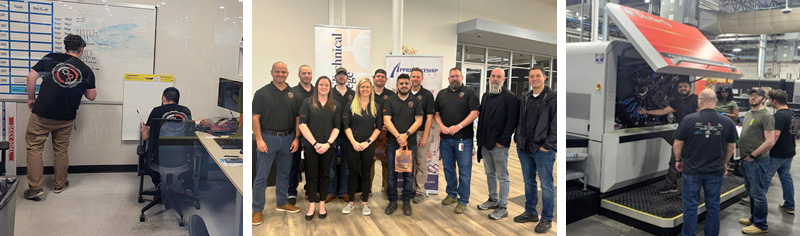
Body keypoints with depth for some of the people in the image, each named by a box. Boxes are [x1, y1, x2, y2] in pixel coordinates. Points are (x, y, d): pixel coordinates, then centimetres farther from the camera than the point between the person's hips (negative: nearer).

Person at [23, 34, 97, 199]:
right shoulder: (86, 71, 0)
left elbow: (31, 77, -6)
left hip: (42, 113, -1)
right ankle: (59, 184, 27)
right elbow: (91, 96, 3)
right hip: (66, 119, 2)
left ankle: (35, 187, 9)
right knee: (61, 150, 16)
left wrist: (31, 98, 7)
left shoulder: (51, 59, -2)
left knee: (34, 148, 10)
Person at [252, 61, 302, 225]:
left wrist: (296, 138, 1)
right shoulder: (262, 93, -4)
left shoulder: (293, 94, 7)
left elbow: (298, 118, 9)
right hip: (268, 138, -4)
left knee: (284, 173, 15)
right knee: (261, 176, -1)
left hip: (287, 138, 4)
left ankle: (282, 203, 31)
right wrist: (259, 139, -14)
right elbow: (255, 117, -7)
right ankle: (257, 210, 9)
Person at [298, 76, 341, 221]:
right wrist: (315, 143, -12)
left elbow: (337, 127, 3)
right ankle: (312, 204, 14)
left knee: (324, 174, 9)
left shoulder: (335, 105, 6)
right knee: (312, 175, 4)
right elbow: (302, 125, -5)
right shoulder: (308, 102, 0)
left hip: (328, 147, 1)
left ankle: (322, 204, 19)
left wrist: (328, 144, -11)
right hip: (310, 146, -1)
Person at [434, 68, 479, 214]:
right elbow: (436, 114, 13)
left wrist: (458, 127, -17)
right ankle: (452, 195, 29)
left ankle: (463, 201, 7)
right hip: (445, 138, 5)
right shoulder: (441, 94, 14)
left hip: (464, 138, -4)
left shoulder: (469, 93, 1)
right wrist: (442, 126, -6)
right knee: (448, 168, 13)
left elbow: (474, 113, -9)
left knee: (464, 170, -1)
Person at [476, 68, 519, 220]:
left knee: (502, 177, 1)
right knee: (490, 173, 17)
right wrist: (480, 139, 11)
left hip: (499, 145, -7)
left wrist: (501, 142, -16)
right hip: (485, 143, 7)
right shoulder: (486, 96, 14)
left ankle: (502, 207, 8)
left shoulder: (510, 98, -9)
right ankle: (493, 200, 31)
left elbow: (511, 122, -14)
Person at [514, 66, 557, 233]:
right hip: (524, 148, 6)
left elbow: (556, 125, -11)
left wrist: (547, 145, -14)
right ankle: (530, 213, 30)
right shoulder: (524, 98, 12)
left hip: (543, 150, -6)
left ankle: (546, 219, 12)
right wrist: (518, 139, 9)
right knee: (528, 182, 16)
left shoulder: (552, 98, -7)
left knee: (546, 185, 1)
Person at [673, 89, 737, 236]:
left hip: (691, 170, -2)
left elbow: (677, 144, -8)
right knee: (713, 206, 14)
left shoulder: (689, 119, -14)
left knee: (690, 206, 8)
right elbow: (732, 146, 7)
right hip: (716, 171, 3)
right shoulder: (727, 122, -4)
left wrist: (678, 160, 9)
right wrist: (724, 163, 22)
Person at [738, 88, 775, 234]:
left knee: (758, 193, 0)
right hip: (746, 160, 9)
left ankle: (761, 225, 10)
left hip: (757, 161, -9)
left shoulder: (766, 116, -13)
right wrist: (744, 156, 14)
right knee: (751, 192, 19)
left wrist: (752, 155, -15)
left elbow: (770, 142, -19)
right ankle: (754, 218, 33)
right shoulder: (749, 113, 14)